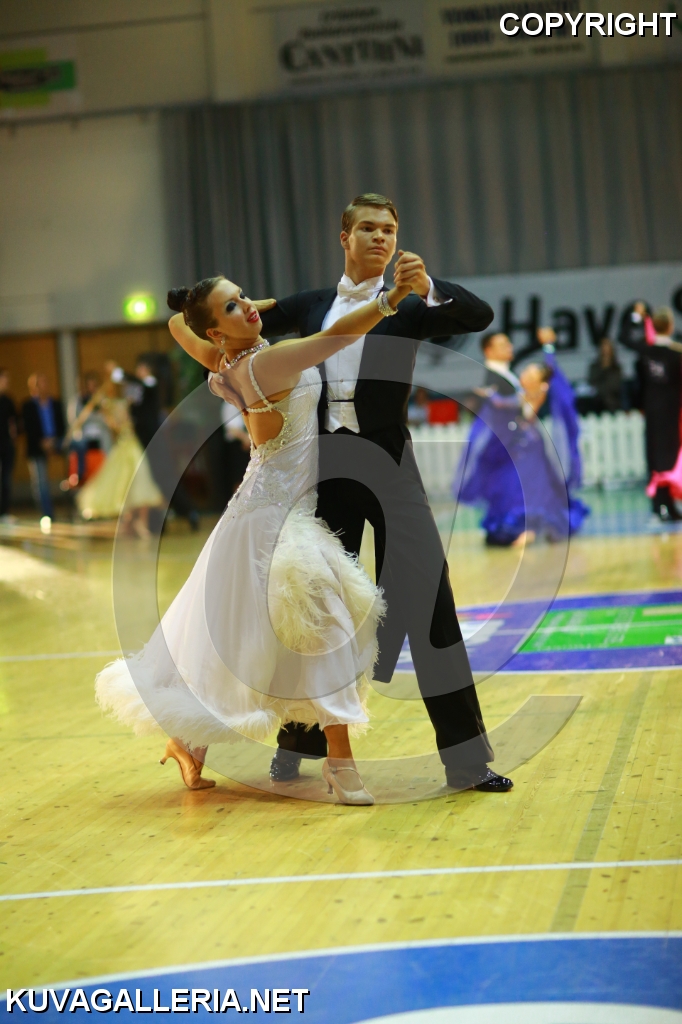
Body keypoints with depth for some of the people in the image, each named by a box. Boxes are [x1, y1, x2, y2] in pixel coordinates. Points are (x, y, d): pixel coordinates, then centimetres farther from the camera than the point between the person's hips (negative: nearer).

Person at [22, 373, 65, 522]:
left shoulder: (55, 404, 10)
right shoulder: (28, 407, 4)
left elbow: (61, 426, 6)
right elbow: (29, 429, -3)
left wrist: (54, 441, -10)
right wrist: (42, 443, -13)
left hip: (56, 447, 1)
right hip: (37, 451, -1)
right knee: (41, 483, -5)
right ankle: (48, 516, 1)